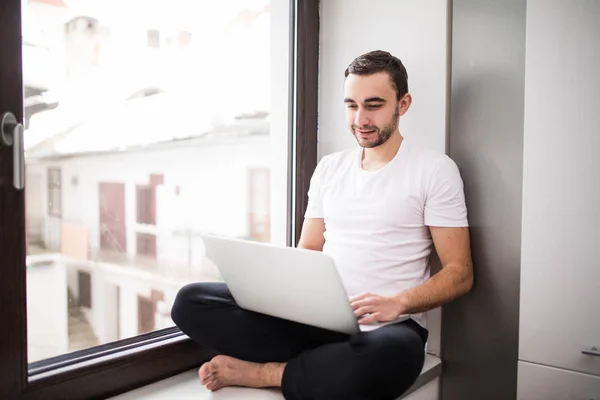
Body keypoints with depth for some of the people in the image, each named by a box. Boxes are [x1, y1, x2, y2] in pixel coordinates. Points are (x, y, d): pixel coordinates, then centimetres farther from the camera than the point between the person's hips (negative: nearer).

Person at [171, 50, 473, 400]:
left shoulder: (435, 169, -1)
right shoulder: (329, 168, 14)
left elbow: (460, 272, -3)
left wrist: (398, 303, -21)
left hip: (383, 329, -4)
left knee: (390, 355, -42)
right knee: (191, 301, -11)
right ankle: (323, 364, -16)